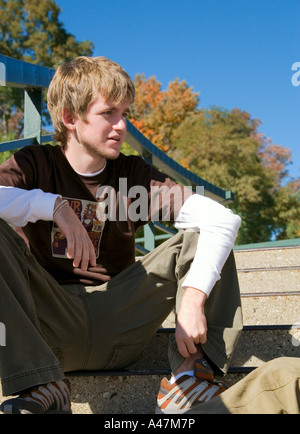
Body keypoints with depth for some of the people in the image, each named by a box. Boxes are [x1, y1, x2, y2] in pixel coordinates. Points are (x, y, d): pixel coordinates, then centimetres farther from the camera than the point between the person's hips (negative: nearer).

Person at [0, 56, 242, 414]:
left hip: (117, 330, 2)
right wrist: (54, 205, -27)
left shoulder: (134, 175, 3)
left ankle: (192, 366, -20)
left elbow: (223, 218, -11)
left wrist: (193, 299, -25)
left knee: (205, 232, -7)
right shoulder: (36, 165, 0)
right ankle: (40, 384, -32)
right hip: (52, 326, -1)